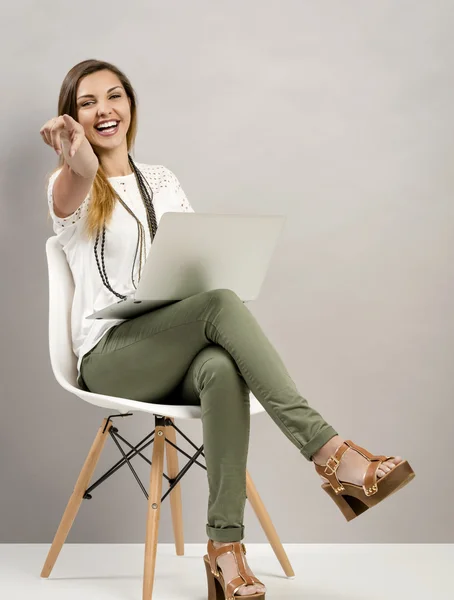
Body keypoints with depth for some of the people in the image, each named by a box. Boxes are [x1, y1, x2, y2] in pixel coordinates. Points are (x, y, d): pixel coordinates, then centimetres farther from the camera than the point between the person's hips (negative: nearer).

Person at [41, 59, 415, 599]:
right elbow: (69, 197, -23)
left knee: (222, 368, -35)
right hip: (108, 357, -4)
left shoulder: (162, 180, 20)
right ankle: (329, 451, -38)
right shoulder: (72, 187, 4)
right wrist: (78, 168, -48)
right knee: (220, 304, -33)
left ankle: (226, 544, -36)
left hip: (174, 354, 4)